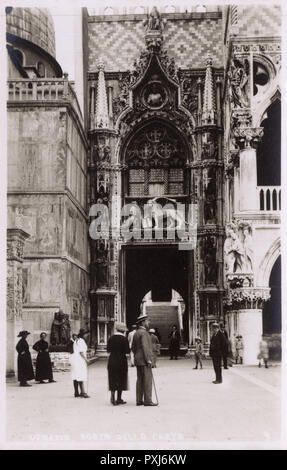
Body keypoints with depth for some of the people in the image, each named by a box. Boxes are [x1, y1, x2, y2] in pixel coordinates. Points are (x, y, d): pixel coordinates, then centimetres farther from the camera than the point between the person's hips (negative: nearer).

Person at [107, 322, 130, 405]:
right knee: (121, 379, 6)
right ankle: (119, 399, 8)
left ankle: (112, 396, -7)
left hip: (112, 360, 3)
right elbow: (127, 351, -12)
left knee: (113, 379, 9)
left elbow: (108, 350, 4)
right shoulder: (124, 339, -10)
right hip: (121, 361, -3)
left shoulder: (111, 338, 2)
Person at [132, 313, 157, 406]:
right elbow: (145, 347, -20)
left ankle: (139, 400, 10)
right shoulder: (143, 333, -13)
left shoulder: (136, 333, 16)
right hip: (144, 360, -9)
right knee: (147, 379, -7)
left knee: (140, 380, 9)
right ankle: (147, 400, -9)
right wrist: (148, 360, -19)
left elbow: (133, 348, 19)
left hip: (138, 360, 9)